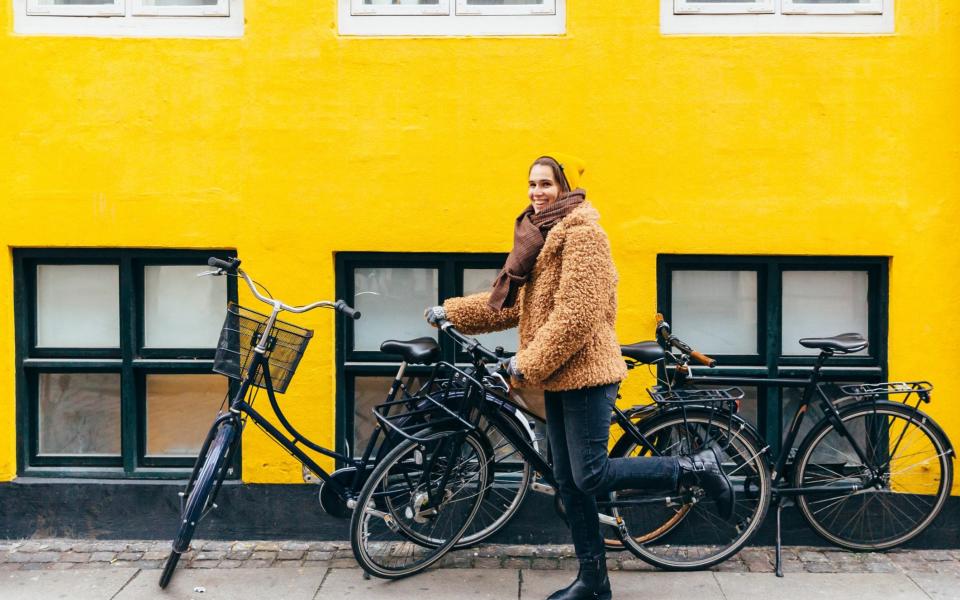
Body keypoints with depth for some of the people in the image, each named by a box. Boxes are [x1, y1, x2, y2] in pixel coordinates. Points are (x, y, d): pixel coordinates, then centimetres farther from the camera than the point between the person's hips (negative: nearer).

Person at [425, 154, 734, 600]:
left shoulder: (582, 232, -13)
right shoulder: (540, 236, 16)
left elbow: (576, 314, -20)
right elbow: (512, 304, 18)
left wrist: (528, 363, -18)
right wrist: (450, 312, 14)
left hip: (585, 371, -9)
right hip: (558, 377, 9)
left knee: (591, 477, -8)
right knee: (568, 481, 11)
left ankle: (698, 469, 8)